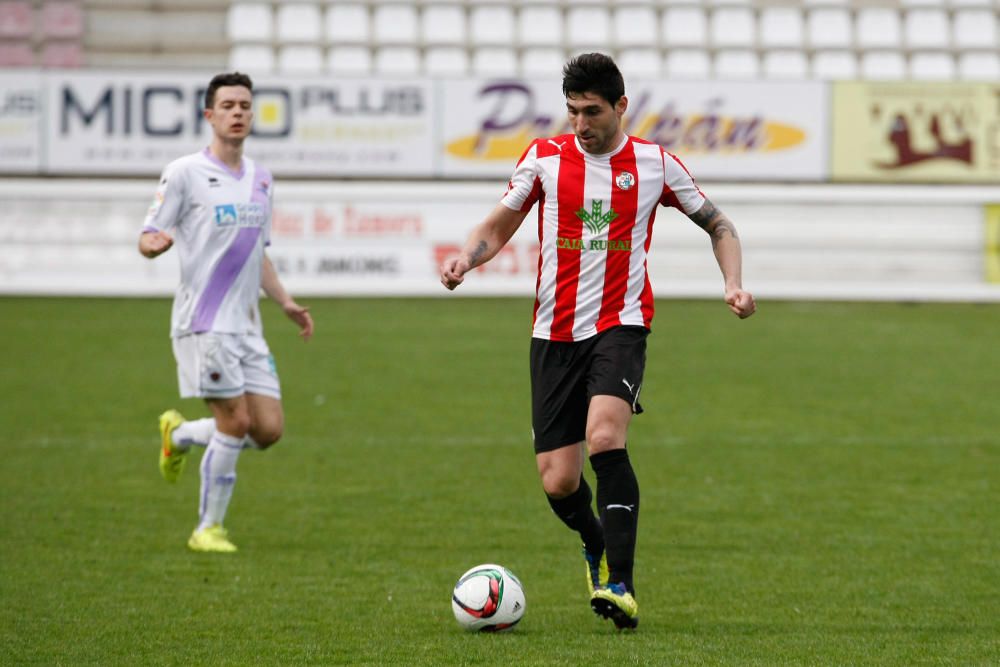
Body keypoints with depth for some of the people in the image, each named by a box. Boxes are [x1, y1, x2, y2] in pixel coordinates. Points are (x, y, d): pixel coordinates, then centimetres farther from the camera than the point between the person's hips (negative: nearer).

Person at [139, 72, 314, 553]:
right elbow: (147, 240, -6)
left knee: (269, 429, 1)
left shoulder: (260, 179, 14)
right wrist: (155, 243, -29)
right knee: (235, 421, -11)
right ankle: (208, 528, 4)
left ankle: (179, 436, 27)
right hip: (203, 322, -7)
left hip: (246, 324, 7)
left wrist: (285, 303, 16)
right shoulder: (184, 173, -6)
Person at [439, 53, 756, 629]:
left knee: (605, 435, -29)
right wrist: (466, 258, -9)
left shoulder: (654, 163, 1)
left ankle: (620, 586, -27)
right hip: (555, 333, 2)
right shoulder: (545, 157, 4)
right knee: (558, 482, -3)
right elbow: (499, 226, 12)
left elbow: (718, 225, 13)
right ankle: (597, 545, 32)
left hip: (621, 325, -2)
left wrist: (734, 283, -4)